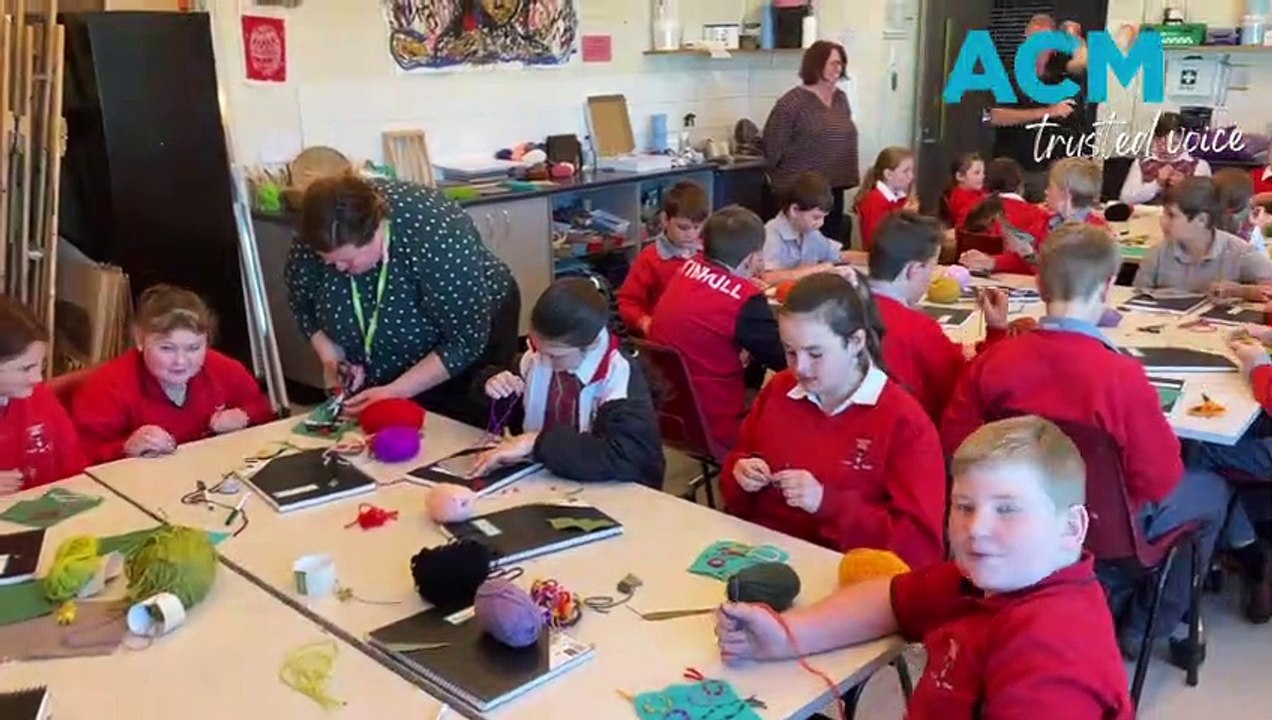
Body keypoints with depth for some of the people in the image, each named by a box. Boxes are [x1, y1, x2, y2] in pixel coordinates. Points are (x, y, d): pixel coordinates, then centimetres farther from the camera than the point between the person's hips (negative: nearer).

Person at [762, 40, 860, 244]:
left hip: (833, 188, 7)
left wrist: (848, 176, 15)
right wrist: (785, 178, 0)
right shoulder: (793, 101, -12)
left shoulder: (841, 99, 11)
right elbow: (773, 144, -10)